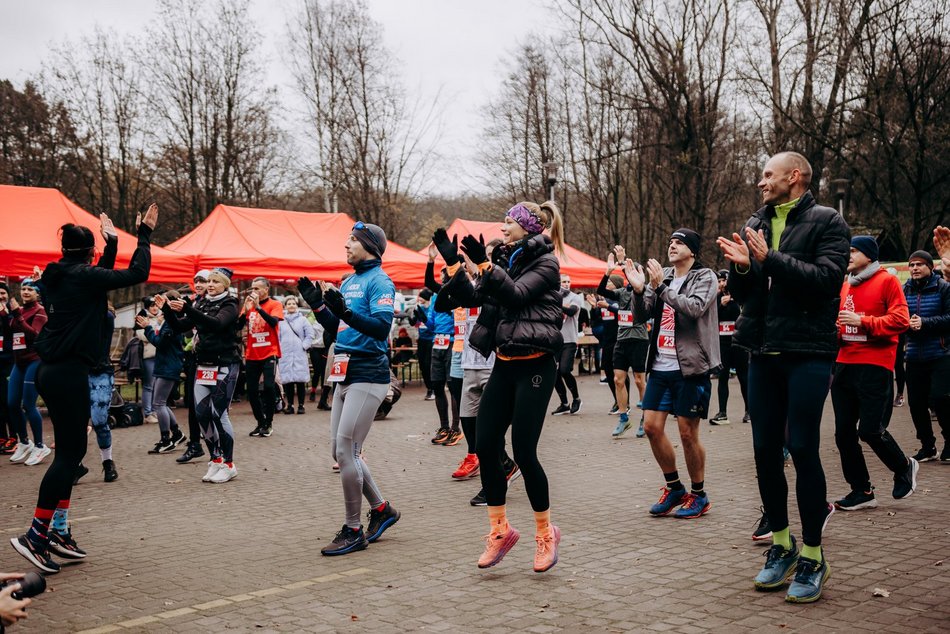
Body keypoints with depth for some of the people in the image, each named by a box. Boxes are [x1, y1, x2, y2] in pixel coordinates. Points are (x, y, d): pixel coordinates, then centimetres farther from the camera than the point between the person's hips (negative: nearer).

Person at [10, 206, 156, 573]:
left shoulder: (58, 276, 14)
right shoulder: (83, 276, -10)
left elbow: (101, 279, 30)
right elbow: (136, 274, -14)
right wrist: (144, 236, -3)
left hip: (53, 371, 9)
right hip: (69, 373, -9)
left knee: (70, 450, 13)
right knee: (70, 451, -5)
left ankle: (57, 531, 17)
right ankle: (34, 535, -6)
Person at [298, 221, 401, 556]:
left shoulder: (379, 281, -9)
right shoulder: (347, 282, 17)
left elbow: (382, 326, -22)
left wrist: (346, 312, -33)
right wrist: (317, 304, 9)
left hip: (369, 375, -9)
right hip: (346, 374, 9)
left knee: (346, 451, -9)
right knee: (340, 450, 12)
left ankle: (353, 531, 3)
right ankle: (381, 509, 27)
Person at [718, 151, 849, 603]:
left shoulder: (827, 222, -2)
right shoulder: (756, 225, 14)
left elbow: (826, 279, -17)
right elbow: (742, 293, 13)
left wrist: (769, 258, -18)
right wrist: (740, 266, -8)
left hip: (807, 352, -6)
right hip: (763, 351, 6)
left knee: (803, 450, -4)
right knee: (765, 450, 9)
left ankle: (812, 556, 10)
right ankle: (780, 543, 24)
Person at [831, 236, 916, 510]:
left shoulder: (887, 281, -3)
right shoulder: (844, 285, 15)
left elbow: (900, 319, -12)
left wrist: (862, 321, -18)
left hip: (875, 366, -7)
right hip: (845, 363, 7)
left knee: (870, 430, -8)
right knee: (844, 431, 5)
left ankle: (904, 467, 22)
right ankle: (861, 490, 16)